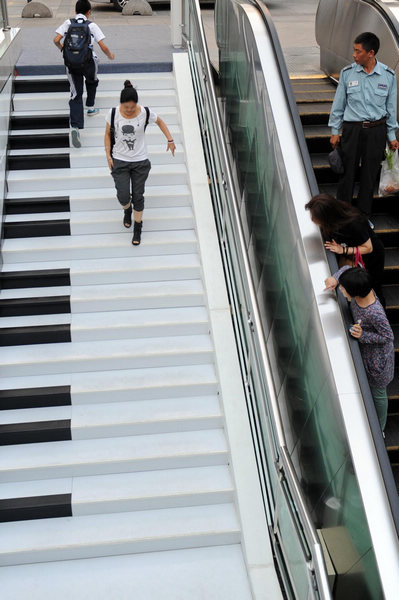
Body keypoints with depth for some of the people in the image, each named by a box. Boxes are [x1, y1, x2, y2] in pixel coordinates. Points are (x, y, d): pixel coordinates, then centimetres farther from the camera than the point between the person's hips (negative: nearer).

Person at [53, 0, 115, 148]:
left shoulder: (68, 23, 9)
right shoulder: (92, 25, 4)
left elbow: (56, 40, 2)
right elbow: (103, 47, -1)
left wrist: (62, 49, 23)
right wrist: (110, 56, 19)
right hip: (88, 61, -1)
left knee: (76, 95, -1)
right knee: (92, 82, 33)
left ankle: (75, 127, -18)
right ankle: (90, 108, 45)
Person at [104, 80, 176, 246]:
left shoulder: (145, 113, -11)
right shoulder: (113, 113, -10)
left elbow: (160, 122, 9)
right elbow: (107, 134, 4)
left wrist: (170, 140, 4)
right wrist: (108, 155, -3)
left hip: (140, 162, 0)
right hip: (119, 161, 0)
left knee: (138, 196, 3)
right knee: (123, 195, -6)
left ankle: (137, 228, 22)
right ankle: (127, 210, 33)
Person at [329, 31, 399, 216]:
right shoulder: (347, 73, -2)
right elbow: (338, 104, 6)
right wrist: (335, 131, 6)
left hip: (376, 131, 1)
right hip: (352, 129, 0)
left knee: (370, 174, 9)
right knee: (347, 172, 2)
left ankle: (364, 215, 24)